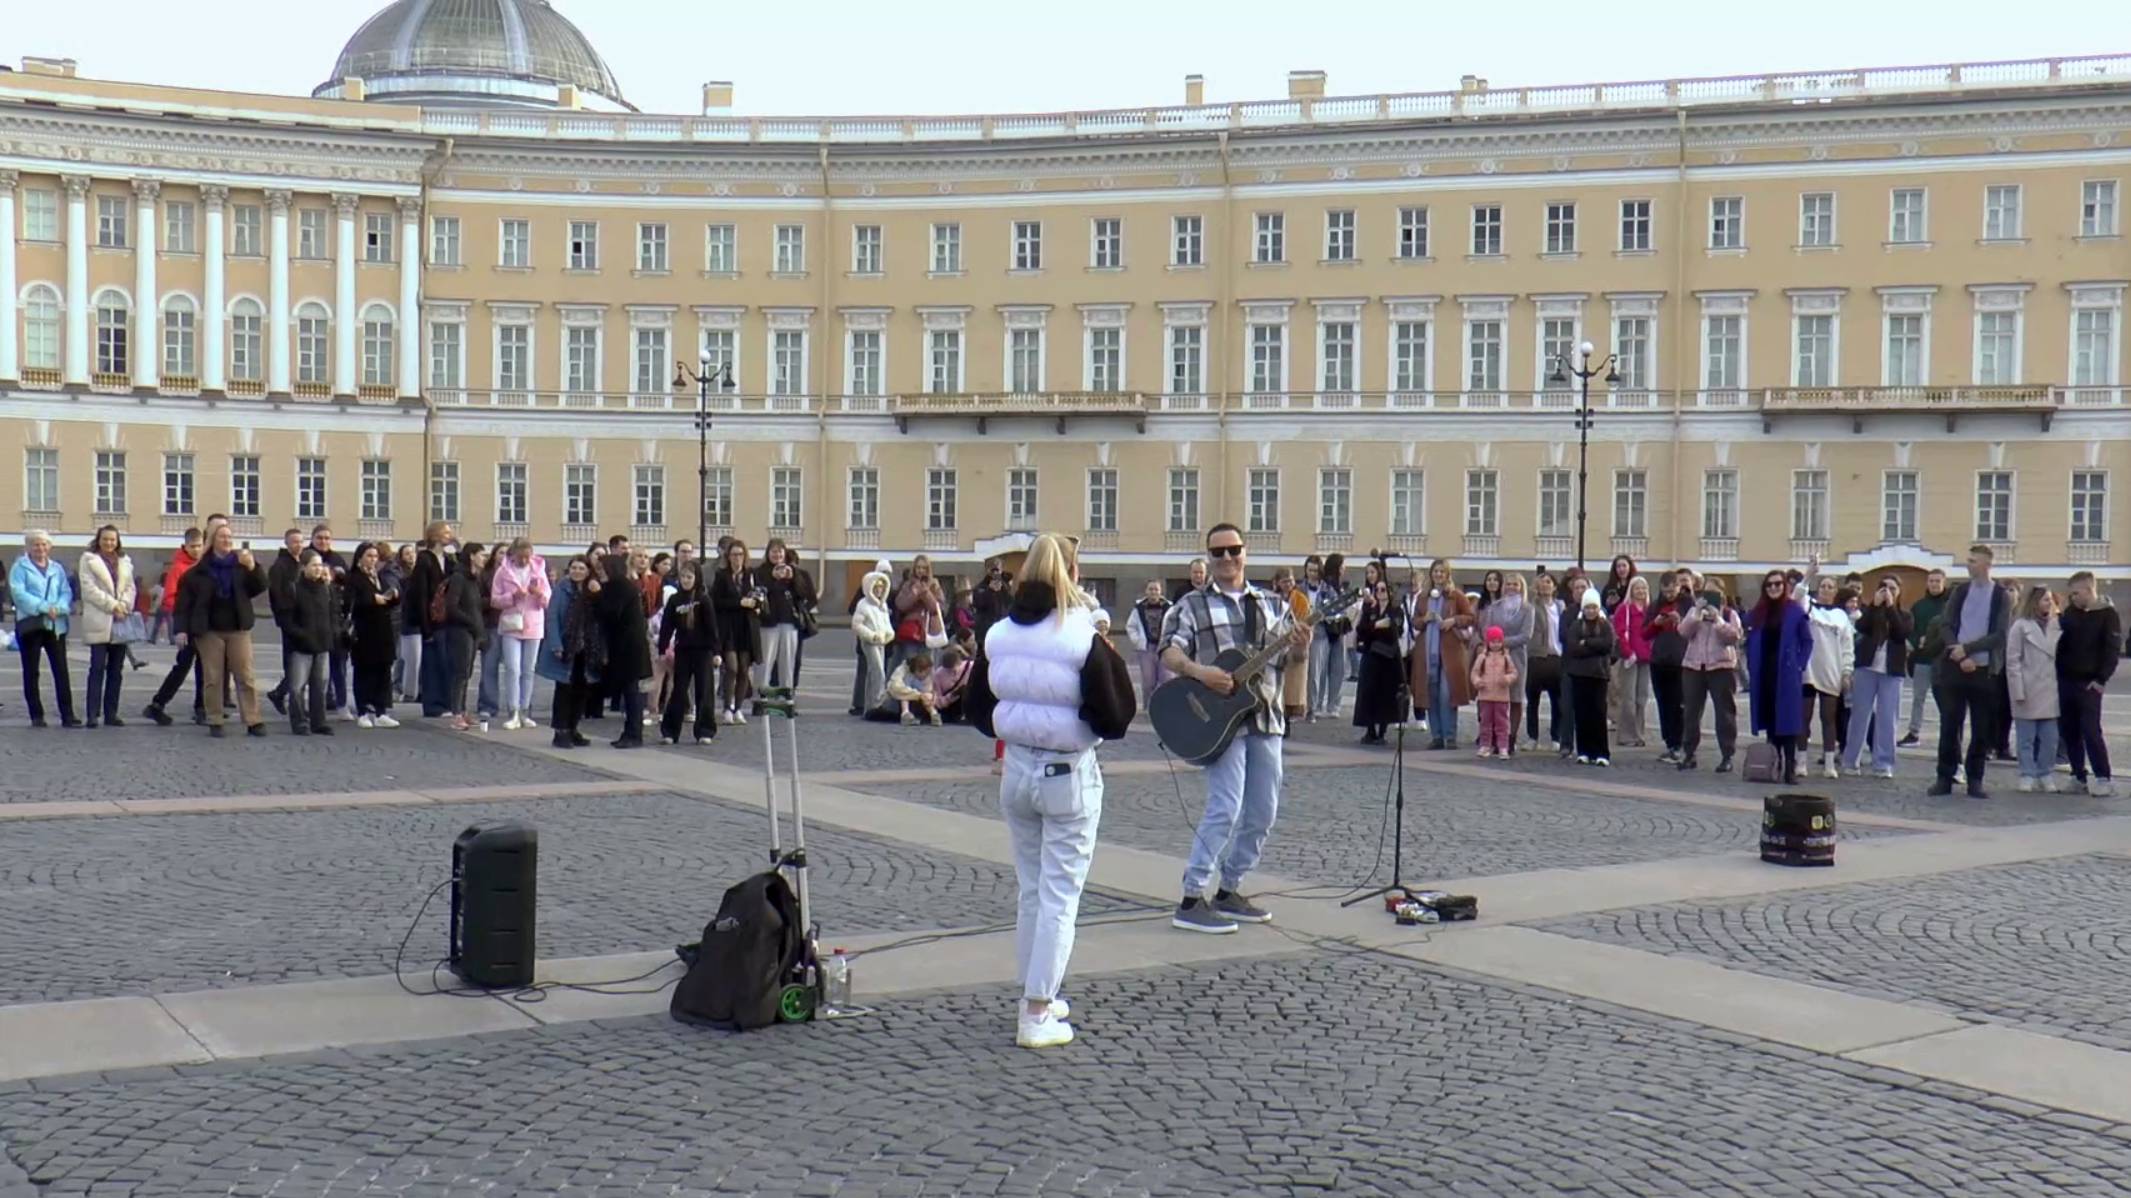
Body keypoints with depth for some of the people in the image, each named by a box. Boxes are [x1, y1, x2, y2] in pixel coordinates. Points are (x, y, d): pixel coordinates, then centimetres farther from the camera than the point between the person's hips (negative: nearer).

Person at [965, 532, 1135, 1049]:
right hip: (1069, 776, -5)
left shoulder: (997, 635, -1)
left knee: (1030, 890, 18)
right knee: (1060, 895, 1)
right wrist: (1112, 659, -4)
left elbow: (979, 711, 8)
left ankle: (1038, 999, 28)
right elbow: (1115, 720, -14)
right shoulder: (1085, 640, -16)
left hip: (1016, 771, 5)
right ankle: (1038, 1016, 2)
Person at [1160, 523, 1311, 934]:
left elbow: (1286, 660, 14)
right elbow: (1169, 653, -6)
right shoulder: (1193, 605, 2)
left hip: (1265, 718, 6)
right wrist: (1199, 671, -25)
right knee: (1226, 808, -14)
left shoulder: (1270, 605, 14)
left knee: (1263, 812, 8)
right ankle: (1191, 901, -10)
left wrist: (1300, 649, -8)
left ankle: (1229, 891, 22)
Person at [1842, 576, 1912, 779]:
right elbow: (1861, 627, -10)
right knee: (1860, 715, 2)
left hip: (1892, 672, 0)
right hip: (1866, 668, 0)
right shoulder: (1870, 610, 10)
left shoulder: (1904, 616, 10)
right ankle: (1850, 761, 6)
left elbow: (1902, 634, -11)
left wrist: (1891, 607, -12)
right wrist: (1874, 604, -16)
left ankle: (1883, 764, 1)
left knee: (1887, 719, -2)